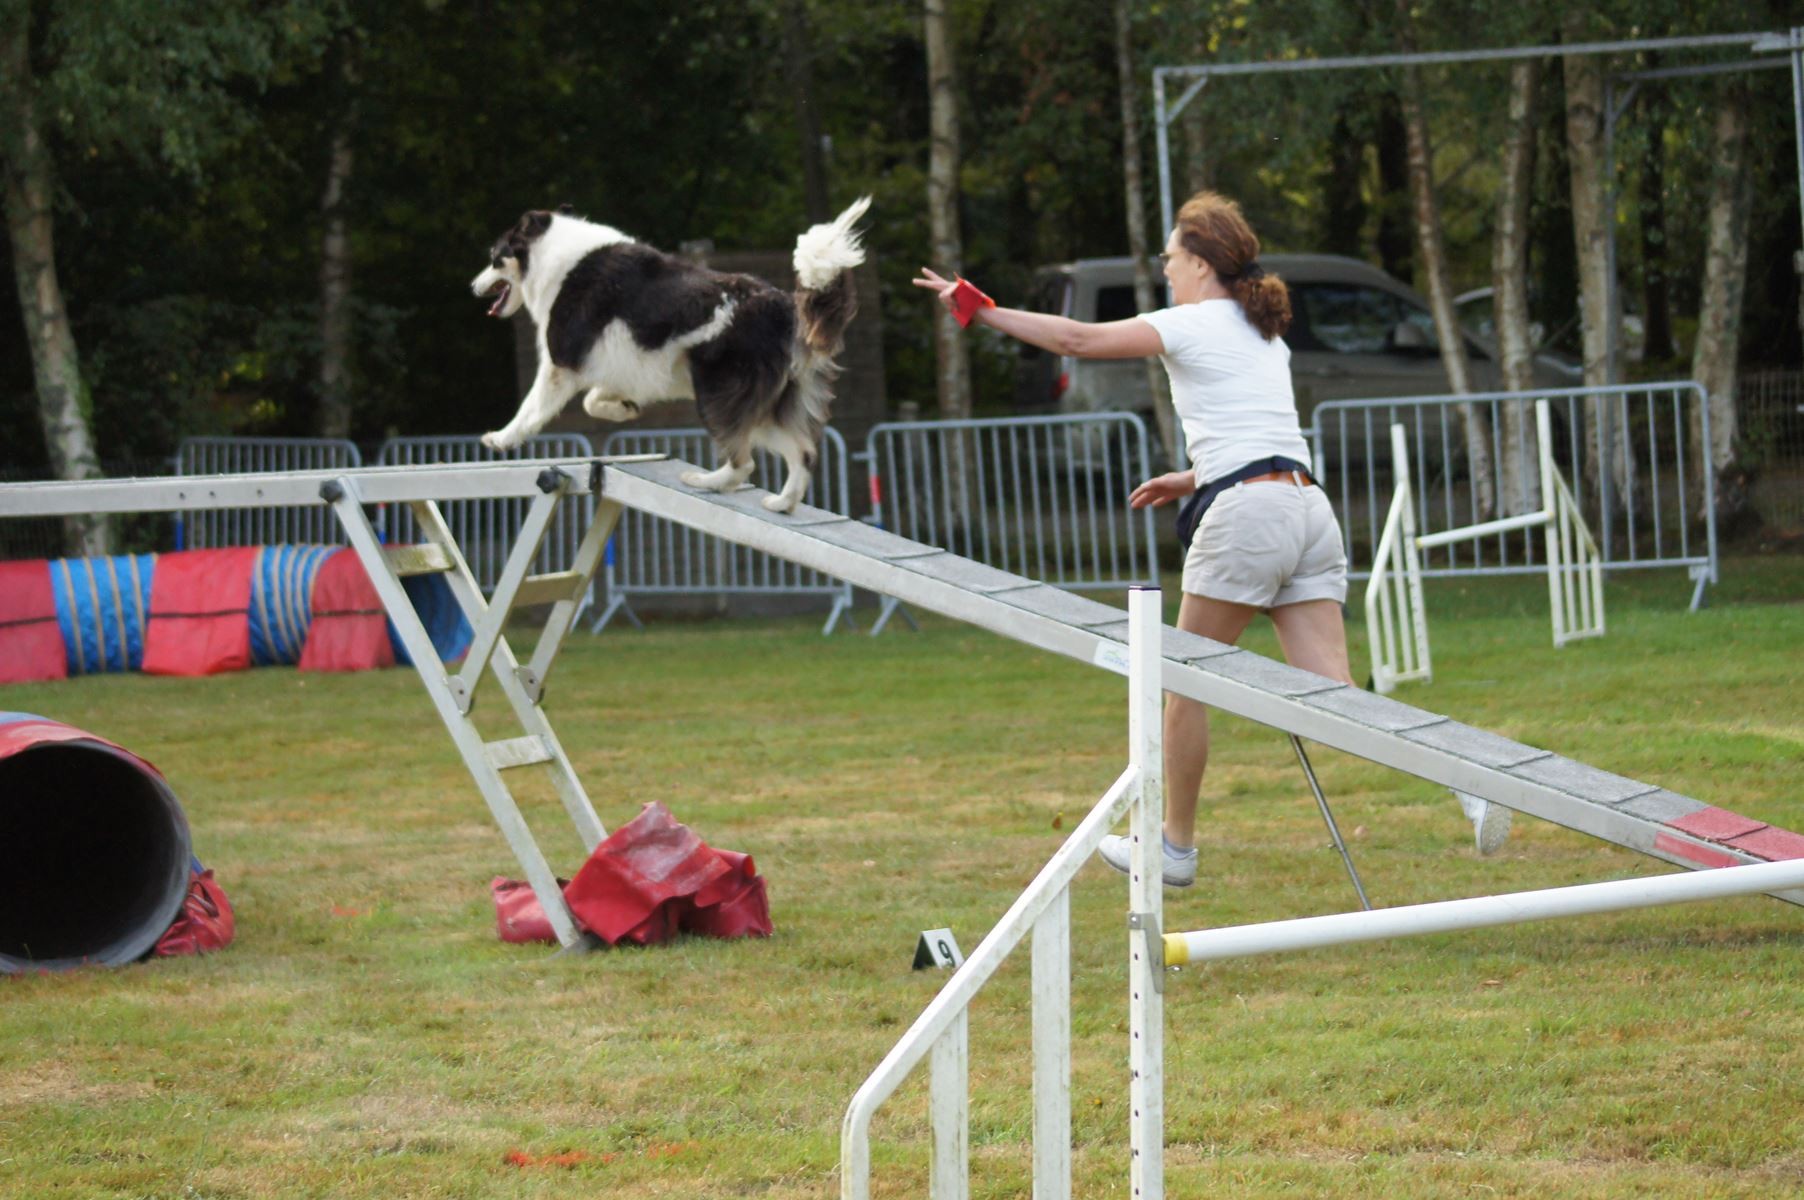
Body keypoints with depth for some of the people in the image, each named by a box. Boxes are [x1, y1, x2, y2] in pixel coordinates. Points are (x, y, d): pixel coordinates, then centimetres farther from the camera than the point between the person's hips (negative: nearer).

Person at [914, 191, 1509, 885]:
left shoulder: (1190, 326, 2)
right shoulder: (1266, 334, 24)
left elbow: (1076, 340, 2)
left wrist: (980, 310, 11)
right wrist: (1194, 480, 38)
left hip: (1247, 514, -7)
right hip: (1308, 508, 7)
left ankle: (1175, 846, 16)